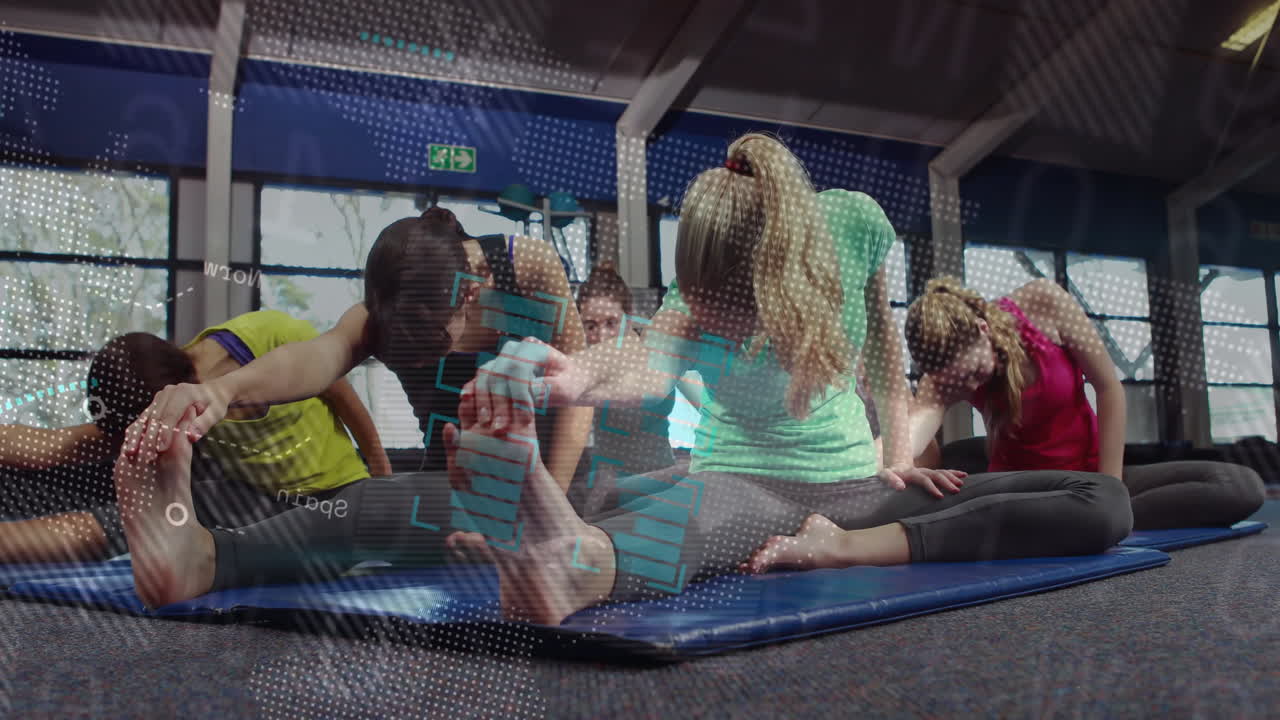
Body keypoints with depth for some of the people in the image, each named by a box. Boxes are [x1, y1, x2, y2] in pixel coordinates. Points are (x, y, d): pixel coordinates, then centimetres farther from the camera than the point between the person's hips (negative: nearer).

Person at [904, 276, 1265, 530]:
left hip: (1092, 474, 1)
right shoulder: (947, 370, -18)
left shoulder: (1043, 303, -20)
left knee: (1242, 486, -19)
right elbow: (921, 417, -40)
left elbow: (1109, 388, -12)